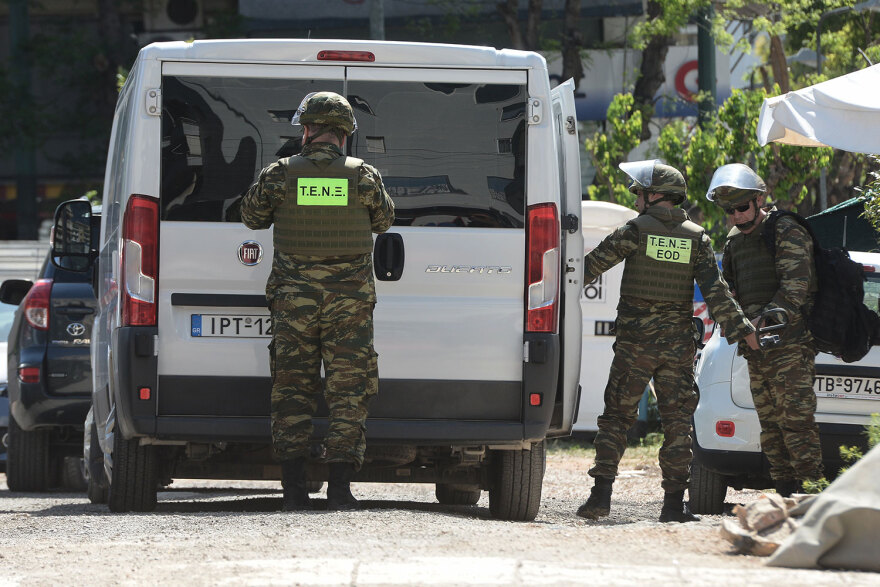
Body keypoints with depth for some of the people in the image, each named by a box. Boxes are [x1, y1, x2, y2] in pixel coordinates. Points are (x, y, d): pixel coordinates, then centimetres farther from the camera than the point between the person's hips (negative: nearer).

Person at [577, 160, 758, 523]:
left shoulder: (637, 230, -5)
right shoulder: (696, 238, 3)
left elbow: (593, 264, -5)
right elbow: (714, 289, -3)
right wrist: (740, 328, 0)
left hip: (635, 341, -2)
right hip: (678, 343, 2)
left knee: (616, 416, 3)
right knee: (677, 422, 6)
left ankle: (601, 493, -5)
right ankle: (674, 503, 2)